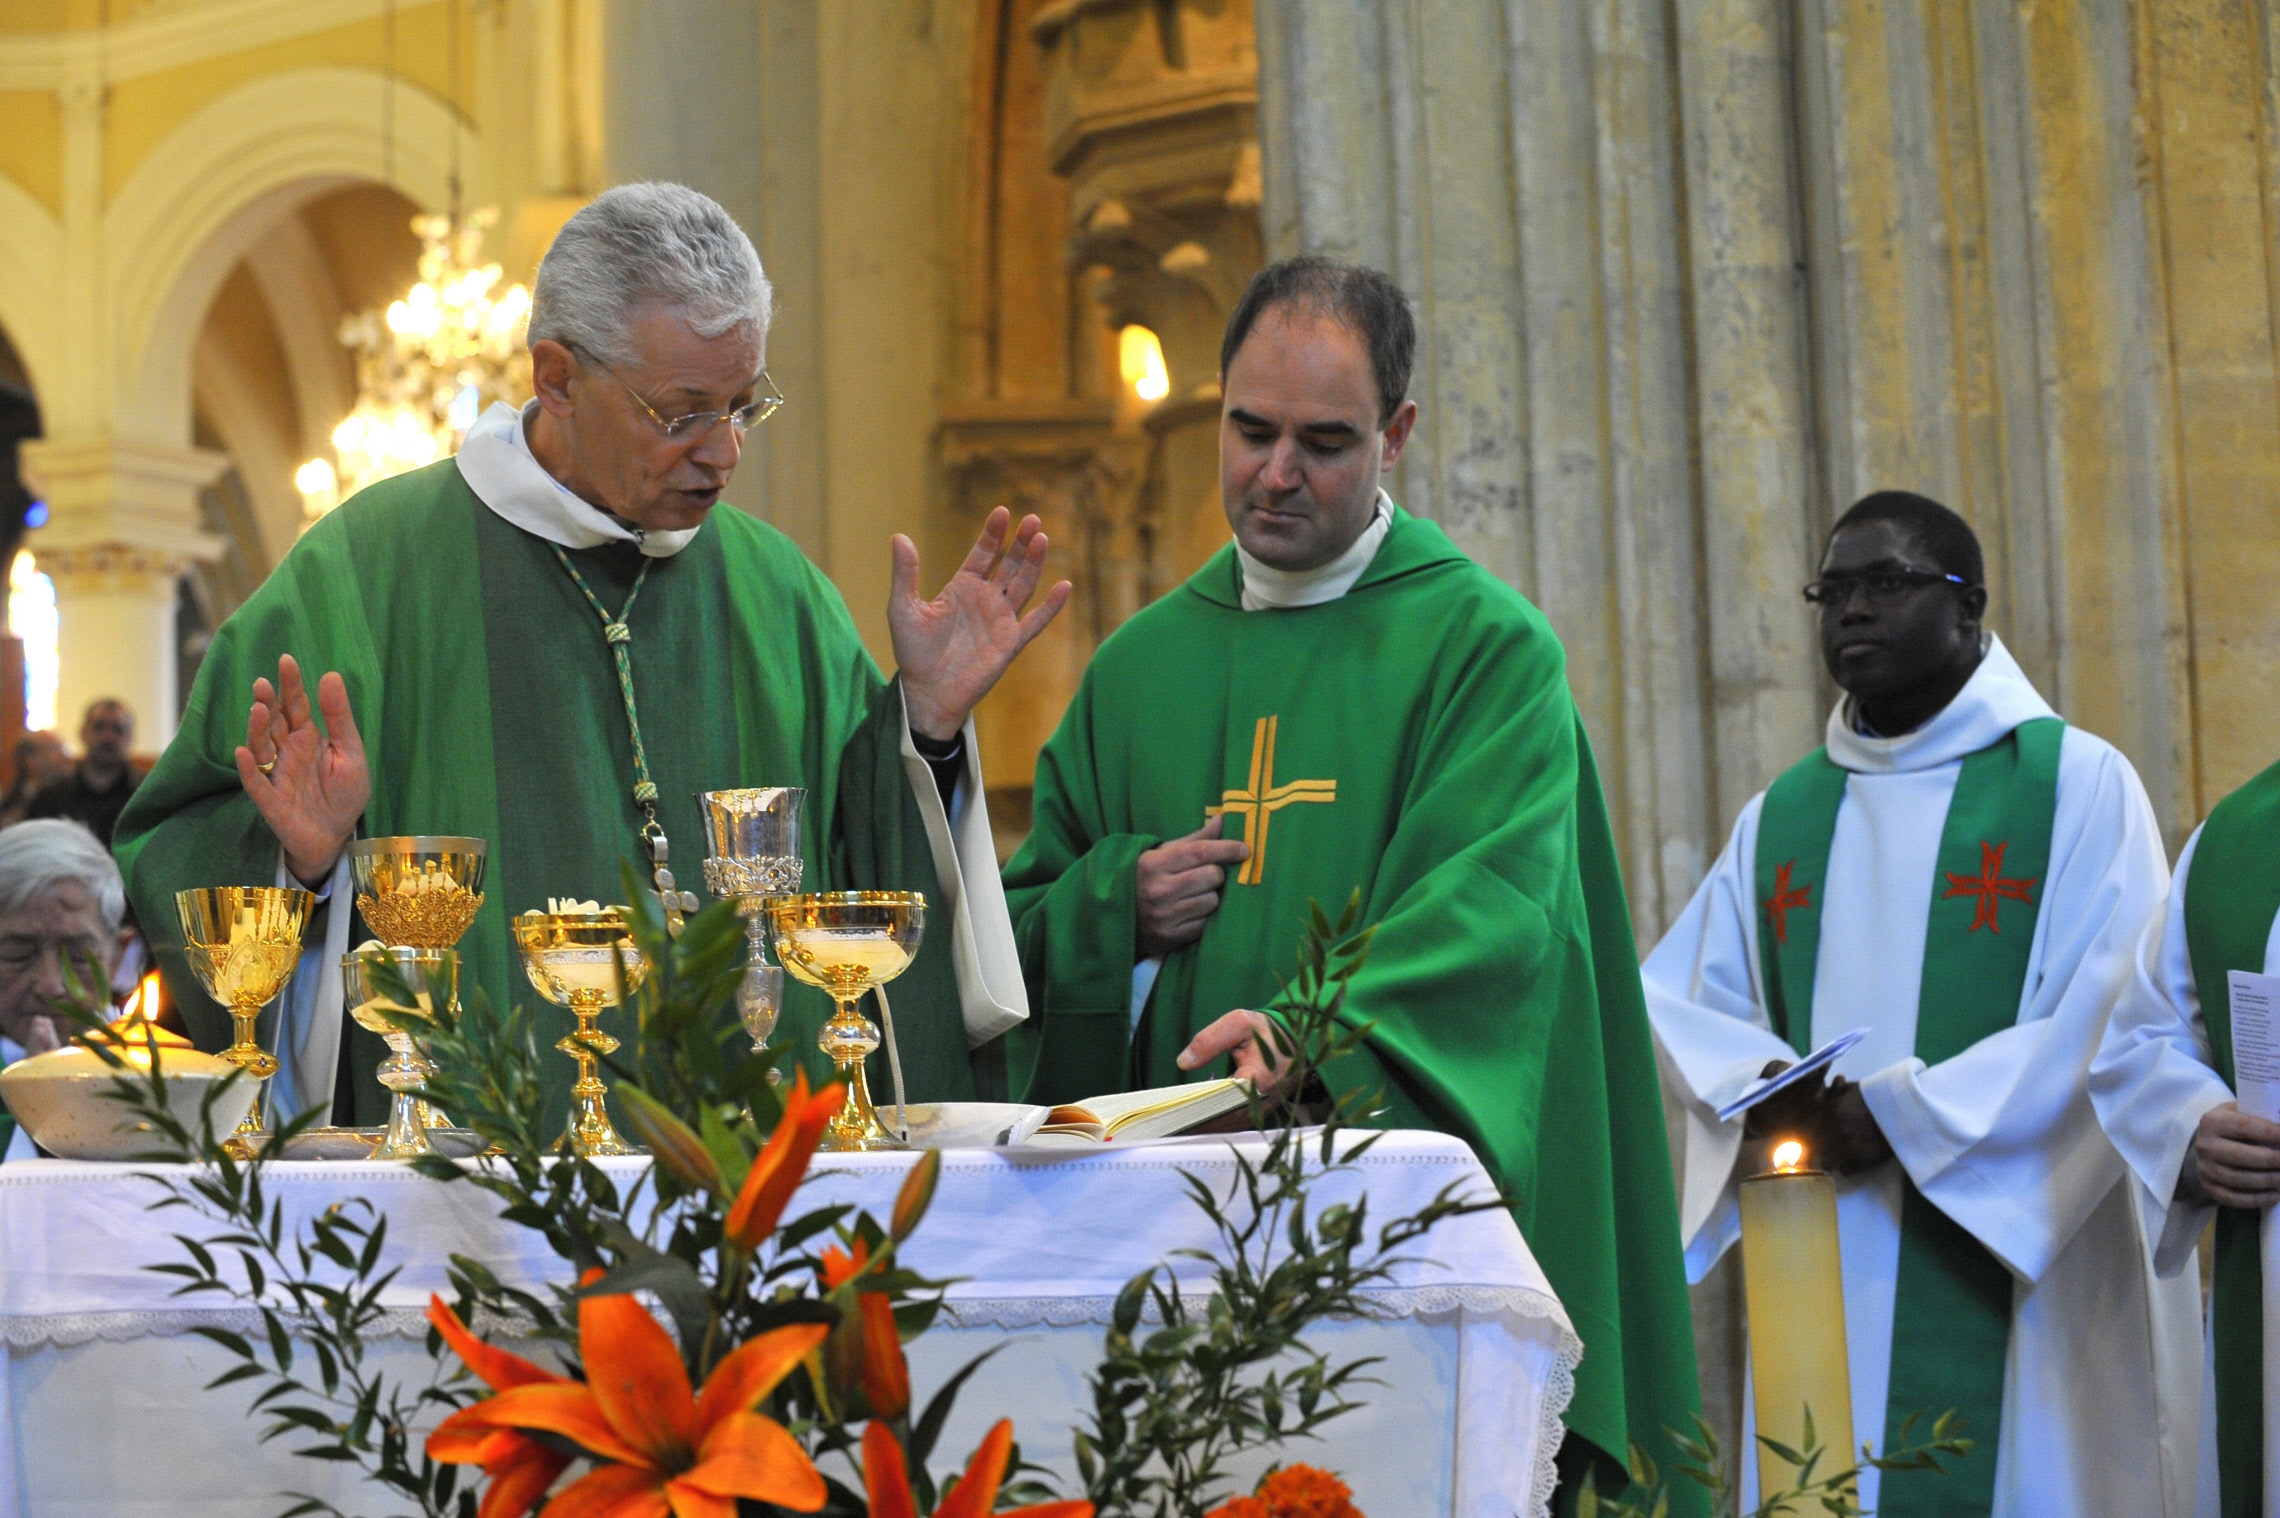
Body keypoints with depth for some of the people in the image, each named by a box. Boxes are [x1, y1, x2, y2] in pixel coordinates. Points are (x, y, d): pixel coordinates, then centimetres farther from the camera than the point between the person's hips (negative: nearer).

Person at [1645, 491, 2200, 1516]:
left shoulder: (2078, 783, 0)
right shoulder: (1780, 817, 16)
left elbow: (2117, 1021, -10)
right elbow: (1675, 1000, 14)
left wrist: (1905, 1112, -15)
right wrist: (1767, 1088, -8)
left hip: (2010, 1268, -4)